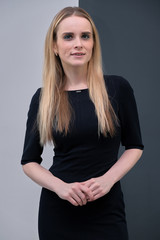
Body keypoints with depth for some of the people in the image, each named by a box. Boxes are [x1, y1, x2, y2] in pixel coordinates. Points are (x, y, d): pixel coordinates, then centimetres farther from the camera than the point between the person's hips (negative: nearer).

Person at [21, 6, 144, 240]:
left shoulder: (117, 87, -4)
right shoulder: (43, 98, -1)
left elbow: (134, 146, 4)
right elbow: (29, 161, 4)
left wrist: (108, 179, -12)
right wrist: (60, 186, -13)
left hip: (107, 207, -1)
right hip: (58, 210, 1)